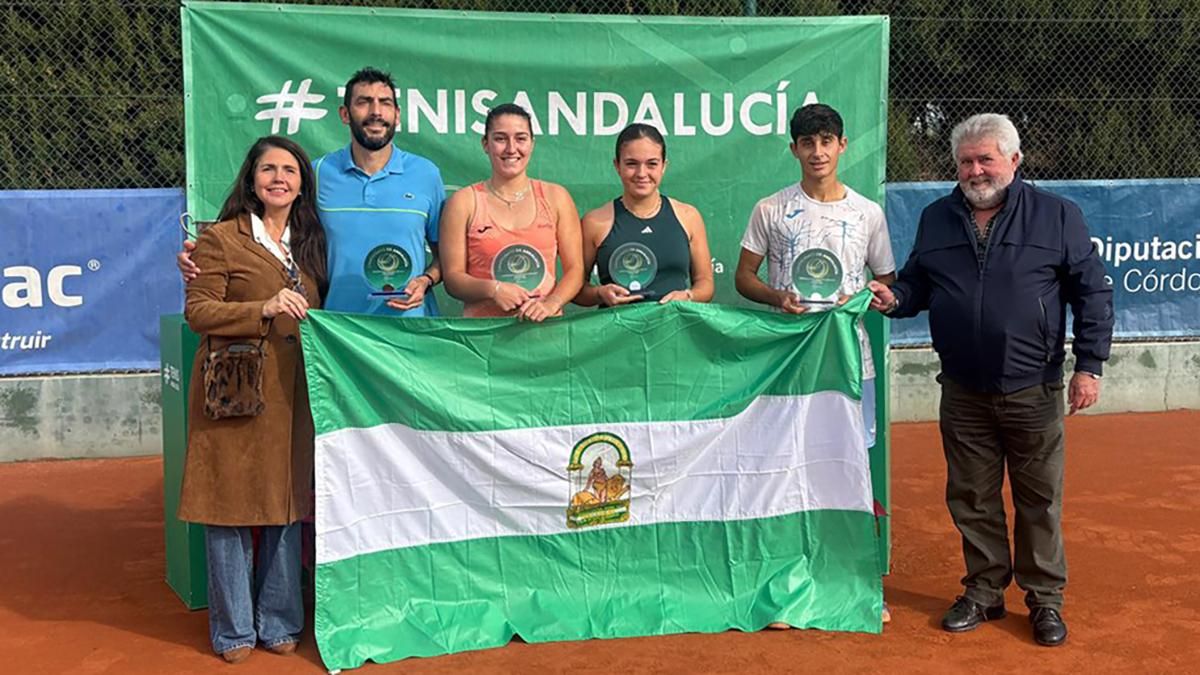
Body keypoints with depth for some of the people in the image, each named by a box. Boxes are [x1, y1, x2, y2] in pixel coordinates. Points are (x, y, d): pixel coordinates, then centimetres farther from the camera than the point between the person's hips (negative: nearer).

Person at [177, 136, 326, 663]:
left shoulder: (310, 242, 16)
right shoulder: (221, 238, -2)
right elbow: (198, 311, -8)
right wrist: (264, 310, -19)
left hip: (292, 395, 5)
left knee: (287, 506, 7)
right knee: (231, 505, 0)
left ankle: (278, 622, 19)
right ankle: (233, 629, 13)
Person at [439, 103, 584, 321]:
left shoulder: (556, 198, 11)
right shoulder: (463, 202, 6)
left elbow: (575, 269, 9)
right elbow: (453, 277, 5)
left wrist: (551, 304, -8)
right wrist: (493, 289, -12)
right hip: (483, 327, -1)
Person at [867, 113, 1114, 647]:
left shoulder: (1057, 216, -1)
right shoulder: (936, 219, 8)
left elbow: (1092, 294, 0)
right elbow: (916, 284, 16)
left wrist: (1089, 365, -6)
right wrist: (894, 299, -7)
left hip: (1032, 388, -3)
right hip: (963, 391, 3)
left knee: (1040, 501, 5)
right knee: (972, 499, 10)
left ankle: (1045, 599, 19)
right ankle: (984, 592, 25)